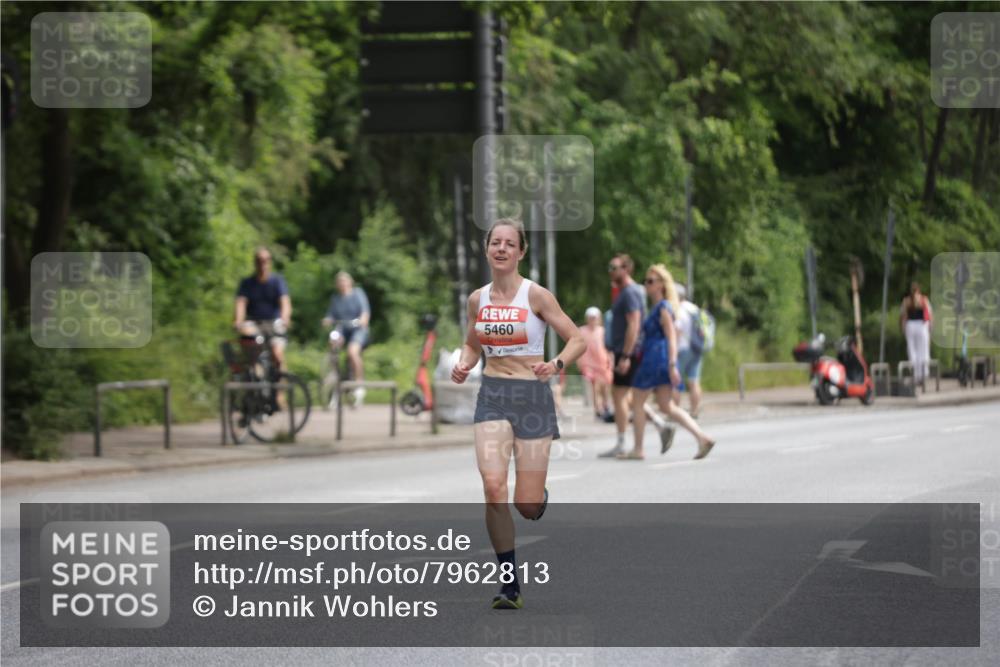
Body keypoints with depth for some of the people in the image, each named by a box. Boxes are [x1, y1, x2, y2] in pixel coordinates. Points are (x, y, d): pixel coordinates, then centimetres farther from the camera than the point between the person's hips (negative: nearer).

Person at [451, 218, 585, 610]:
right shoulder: (478, 299, 5)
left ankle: (540, 497, 40)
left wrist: (556, 365, -24)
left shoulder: (536, 295, -8)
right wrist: (463, 366, -1)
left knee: (527, 507, -2)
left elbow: (577, 340, -5)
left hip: (532, 396, -3)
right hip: (492, 397, 3)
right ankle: (511, 586, -8)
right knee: (493, 487, -17)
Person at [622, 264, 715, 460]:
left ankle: (638, 450, 6)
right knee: (667, 407, 7)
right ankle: (702, 438, -3)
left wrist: (672, 365, -23)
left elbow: (671, 338, -18)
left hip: (656, 359, -10)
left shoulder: (663, 308, -11)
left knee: (637, 402, 1)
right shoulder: (657, 307, 17)